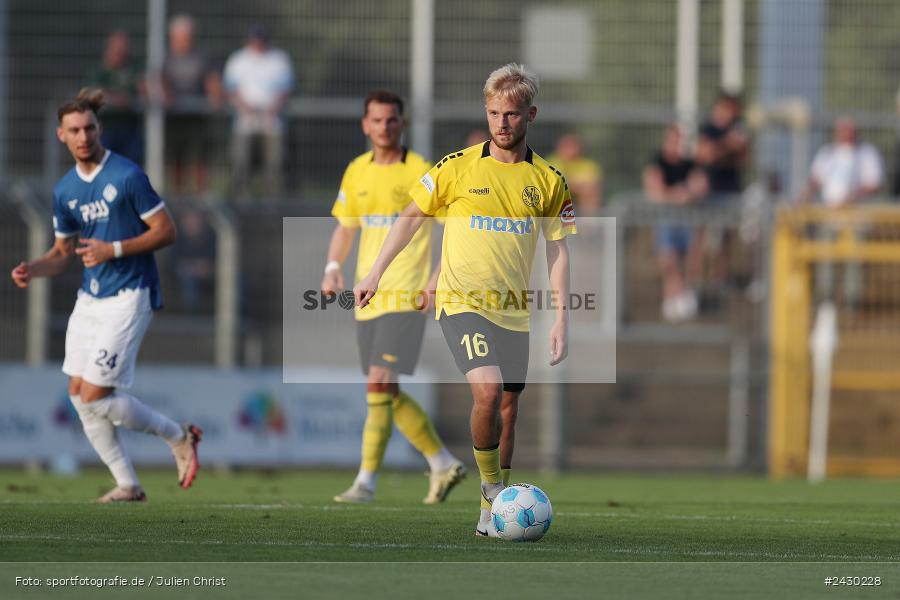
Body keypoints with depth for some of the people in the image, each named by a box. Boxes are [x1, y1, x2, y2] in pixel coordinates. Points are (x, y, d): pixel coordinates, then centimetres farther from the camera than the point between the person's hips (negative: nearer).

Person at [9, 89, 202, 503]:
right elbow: (63, 252, 17)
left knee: (95, 395, -12)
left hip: (128, 297, -7)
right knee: (78, 393, 4)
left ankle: (179, 438, 9)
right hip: (90, 297, 8)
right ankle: (127, 486, 13)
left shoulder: (127, 175, -13)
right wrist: (33, 270, -3)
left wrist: (115, 250, -21)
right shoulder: (65, 190, 8)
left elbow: (166, 231, -11)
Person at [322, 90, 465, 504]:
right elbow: (344, 227, 21)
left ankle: (366, 482, -13)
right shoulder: (356, 172, 11)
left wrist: (439, 277, -15)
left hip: (405, 298, -7)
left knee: (380, 386, -15)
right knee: (390, 396, 9)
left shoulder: (420, 173, -6)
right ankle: (445, 465, 24)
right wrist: (332, 268, 2)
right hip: (367, 299, 7)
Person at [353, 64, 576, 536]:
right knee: (487, 390, -24)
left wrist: (561, 317, 0)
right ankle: (492, 485, -6)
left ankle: (492, 512, 20)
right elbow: (411, 217, 9)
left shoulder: (549, 181, 3)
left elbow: (557, 251, 7)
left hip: (514, 312, 3)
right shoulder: (458, 167, -2)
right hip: (462, 302, -3)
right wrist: (376, 273, 7)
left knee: (507, 407, 7)